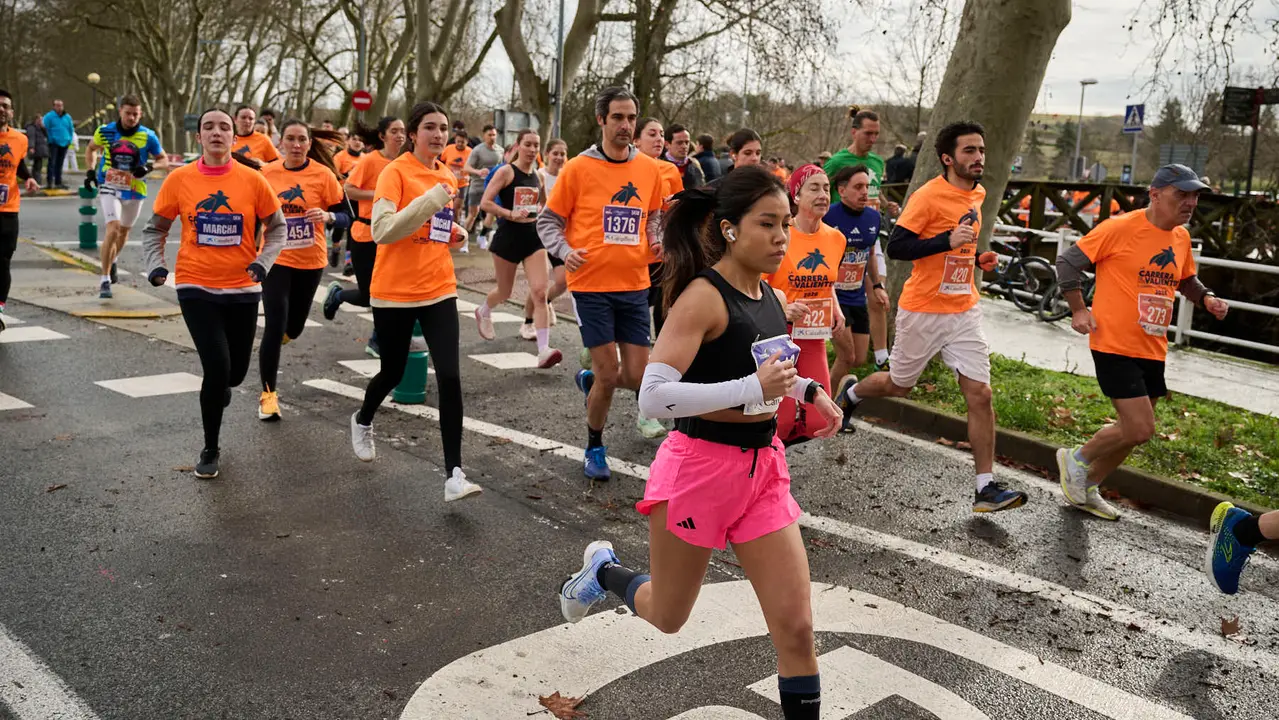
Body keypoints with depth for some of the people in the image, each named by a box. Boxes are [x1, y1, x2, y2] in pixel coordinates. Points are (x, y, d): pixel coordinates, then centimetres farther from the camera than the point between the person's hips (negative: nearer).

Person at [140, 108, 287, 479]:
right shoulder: (179, 179, -4)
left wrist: (263, 262, -10)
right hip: (196, 288, -1)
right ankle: (210, 450, 8)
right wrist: (155, 265, -8)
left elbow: (277, 227, 5)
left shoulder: (253, 179, -5)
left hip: (242, 288, 1)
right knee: (217, 367, -13)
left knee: (236, 372, 10)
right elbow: (155, 230, 8)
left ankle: (217, 389, 51)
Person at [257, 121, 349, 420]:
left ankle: (270, 345, 52)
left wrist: (327, 216, -28)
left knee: (294, 326, 15)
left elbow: (346, 217, -8)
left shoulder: (323, 174, -9)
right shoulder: (267, 173, -3)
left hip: (310, 262, 1)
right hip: (275, 260, -1)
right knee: (275, 325, -10)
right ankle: (268, 393, 5)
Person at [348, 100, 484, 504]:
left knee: (450, 378, -10)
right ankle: (363, 421, 49)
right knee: (393, 372, 14)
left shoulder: (448, 178, 8)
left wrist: (456, 234, 4)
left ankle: (454, 474, -7)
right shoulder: (395, 172, -10)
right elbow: (381, 230, -23)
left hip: (439, 291, 4)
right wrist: (431, 199, -28)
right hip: (394, 292, -4)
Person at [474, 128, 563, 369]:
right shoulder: (506, 171, -9)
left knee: (540, 293, -12)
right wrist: (511, 214, -26)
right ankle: (483, 312, 50)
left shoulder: (538, 175, 7)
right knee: (504, 292, 14)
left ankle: (544, 351, -16)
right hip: (508, 238, -3)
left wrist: (539, 212, 4)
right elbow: (485, 203, -16)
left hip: (533, 237, 4)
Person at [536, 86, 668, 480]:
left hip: (634, 285, 4)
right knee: (608, 375, -3)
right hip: (592, 284, -4)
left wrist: (656, 240, 2)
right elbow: (548, 220, 2)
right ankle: (595, 448, 22)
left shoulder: (650, 169, 6)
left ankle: (590, 379, 37)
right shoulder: (577, 169, -5)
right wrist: (564, 251, -15)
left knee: (637, 376, 3)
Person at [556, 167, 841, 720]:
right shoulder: (703, 297, -19)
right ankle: (603, 570, 46)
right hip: (701, 468, -6)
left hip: (764, 468, 6)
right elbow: (654, 395, -27)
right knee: (669, 617, 17)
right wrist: (753, 388, -31)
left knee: (796, 627, 1)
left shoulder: (771, 296, 4)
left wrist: (807, 390, 9)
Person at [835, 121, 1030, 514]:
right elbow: (895, 247, -20)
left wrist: (977, 259, 9)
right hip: (924, 311, -5)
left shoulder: (977, 194, 8)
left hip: (964, 311, 5)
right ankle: (850, 391, 46)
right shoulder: (928, 196, -16)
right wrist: (947, 240, -28)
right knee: (898, 385, 13)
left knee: (980, 394, -4)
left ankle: (986, 487, 1)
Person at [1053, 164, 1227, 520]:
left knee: (1133, 431, 14)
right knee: (1140, 430, -13)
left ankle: (1088, 489, 33)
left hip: (1152, 351, 8)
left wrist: (1206, 298, 5)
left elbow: (1186, 280, 24)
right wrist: (1079, 309, -10)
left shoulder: (1181, 237, 7)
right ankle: (1076, 459, 13)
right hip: (1115, 346, -8)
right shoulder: (1120, 228, -14)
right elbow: (1068, 262, -7)